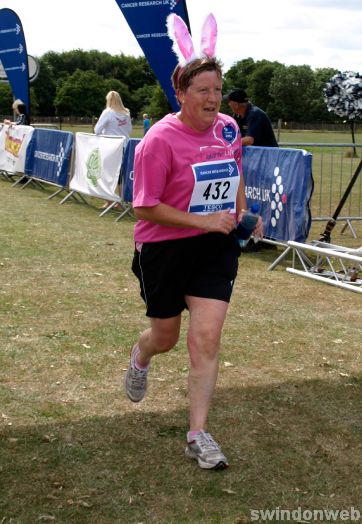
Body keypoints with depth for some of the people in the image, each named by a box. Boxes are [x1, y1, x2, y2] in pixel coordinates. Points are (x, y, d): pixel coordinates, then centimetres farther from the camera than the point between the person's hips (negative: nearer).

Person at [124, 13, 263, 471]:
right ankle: (140, 357, 53)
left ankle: (198, 435, 4)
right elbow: (144, 208, -17)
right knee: (165, 337, 14)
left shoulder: (228, 128, 0)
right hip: (164, 249, -3)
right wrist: (202, 221, -21)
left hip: (216, 248, 3)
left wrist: (242, 215, 7)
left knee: (207, 338, -6)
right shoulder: (160, 140, -17)